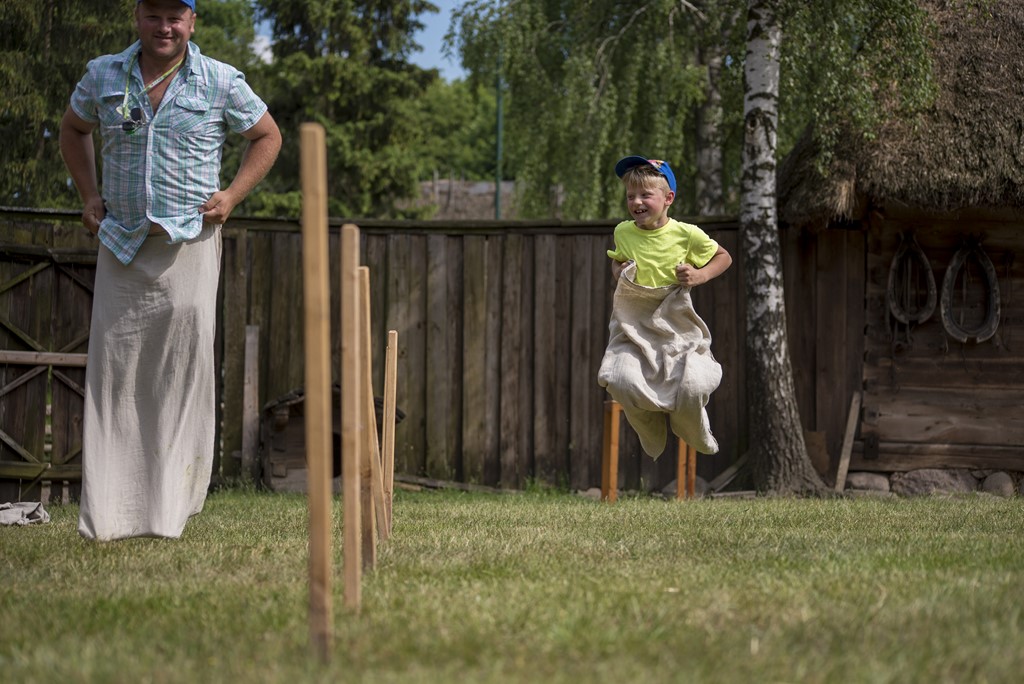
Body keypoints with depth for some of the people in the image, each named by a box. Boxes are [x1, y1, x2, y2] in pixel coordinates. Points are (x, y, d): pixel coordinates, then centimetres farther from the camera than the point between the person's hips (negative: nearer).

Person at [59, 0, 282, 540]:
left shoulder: (222, 82, 1)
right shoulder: (103, 75, 8)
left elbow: (267, 136, 13)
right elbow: (72, 130, 25)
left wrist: (232, 196, 1)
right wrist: (89, 195, 13)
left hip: (189, 242, -2)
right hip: (121, 245, 2)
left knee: (184, 362, -7)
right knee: (113, 369, -3)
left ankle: (171, 507, -2)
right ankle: (106, 515, -2)